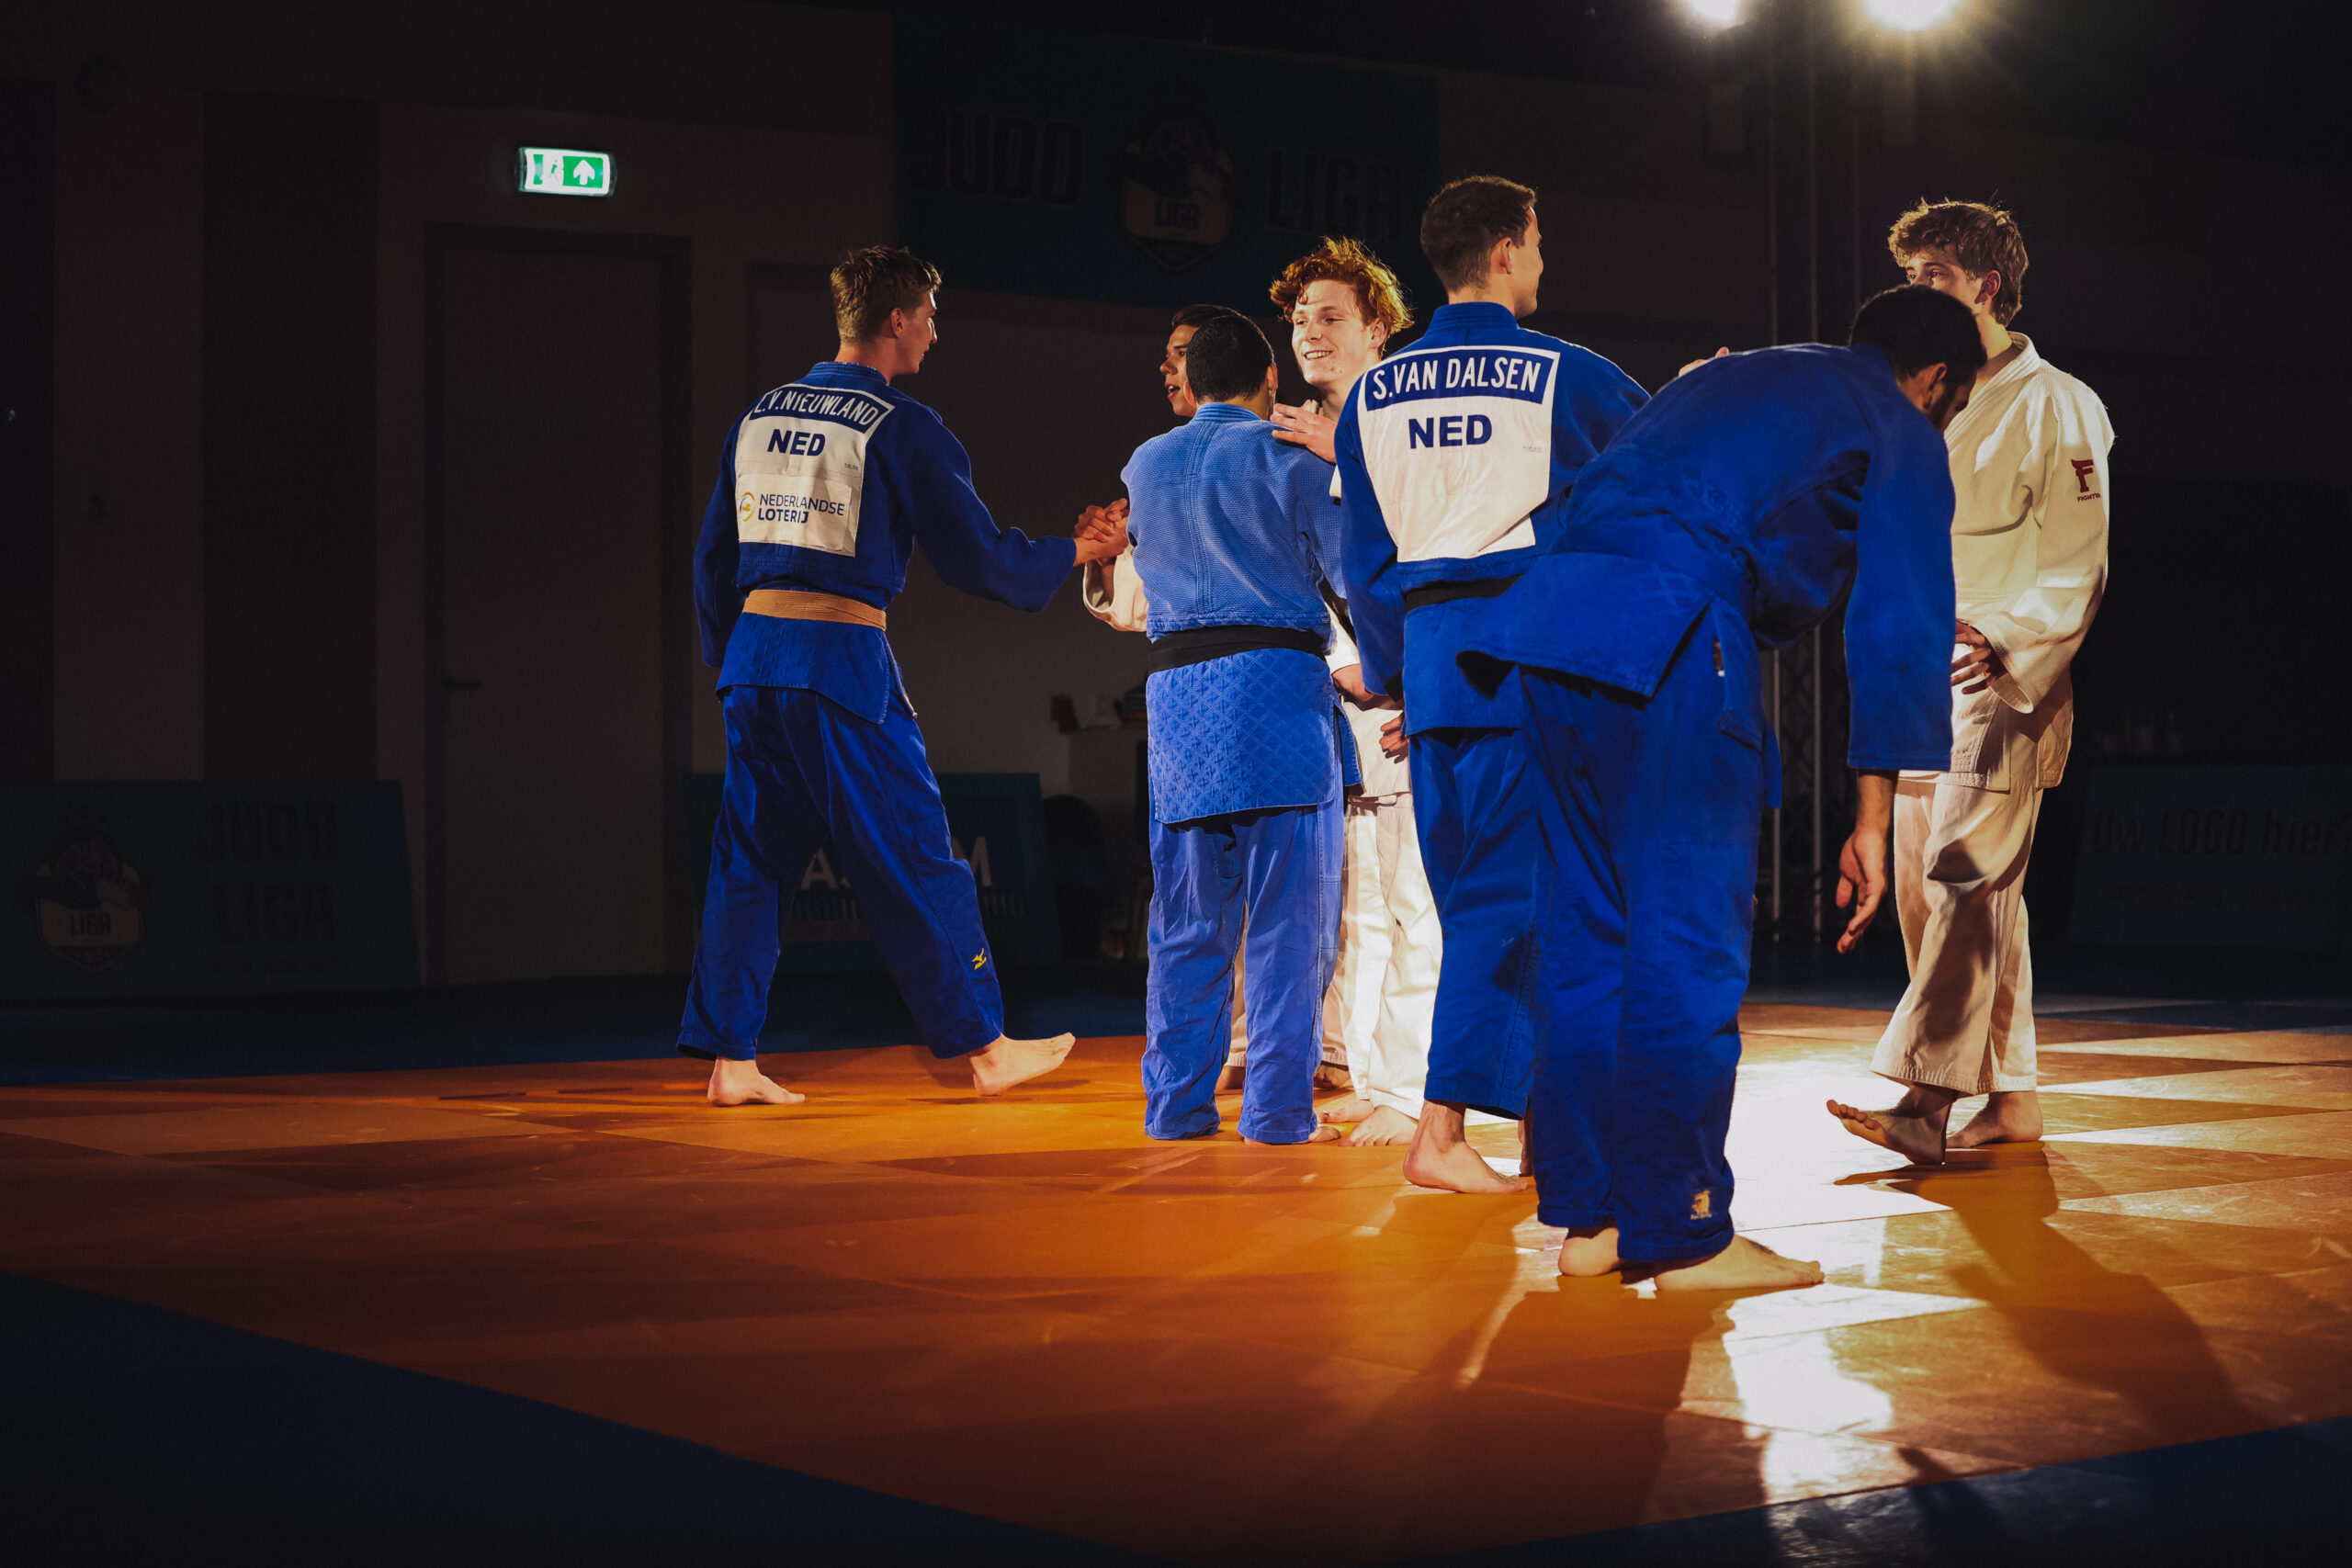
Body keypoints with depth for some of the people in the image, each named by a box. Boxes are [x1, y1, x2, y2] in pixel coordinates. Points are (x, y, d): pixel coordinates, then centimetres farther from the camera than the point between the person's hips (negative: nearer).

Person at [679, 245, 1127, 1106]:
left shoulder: (760, 415, 11)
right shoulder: (901, 427, -6)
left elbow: (712, 558, 16)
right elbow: (978, 556, -2)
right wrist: (1075, 552, 13)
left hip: (754, 649, 6)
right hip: (843, 657, -6)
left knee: (749, 857, 10)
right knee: (915, 858, 3)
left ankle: (730, 1060, 8)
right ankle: (986, 1048, 13)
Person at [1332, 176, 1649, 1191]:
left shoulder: (1374, 394, 9)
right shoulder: (1564, 376, -2)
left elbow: (1362, 554, 13)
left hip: (1429, 651, 5)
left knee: (1477, 888, 12)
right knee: (1508, 891, -4)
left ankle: (1534, 1101, 17)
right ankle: (1444, 1127, -10)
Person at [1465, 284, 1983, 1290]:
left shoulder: (1724, 378, 33)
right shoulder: (1899, 434, 11)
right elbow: (1899, 633, 4)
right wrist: (1871, 823, 4)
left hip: (1555, 611, 8)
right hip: (1667, 640, -8)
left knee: (1592, 929, 13)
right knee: (1690, 938, -2)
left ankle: (1587, 1215, 17)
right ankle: (1685, 1236, 0)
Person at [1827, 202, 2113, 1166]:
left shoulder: (2056, 407, -4)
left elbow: (2076, 568, -9)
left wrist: (2002, 643, -25)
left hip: (2005, 690, -8)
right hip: (1923, 687, 8)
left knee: (1965, 881, -18)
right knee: (1938, 893, 7)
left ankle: (1922, 1100, -27)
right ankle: (2011, 1098, 15)